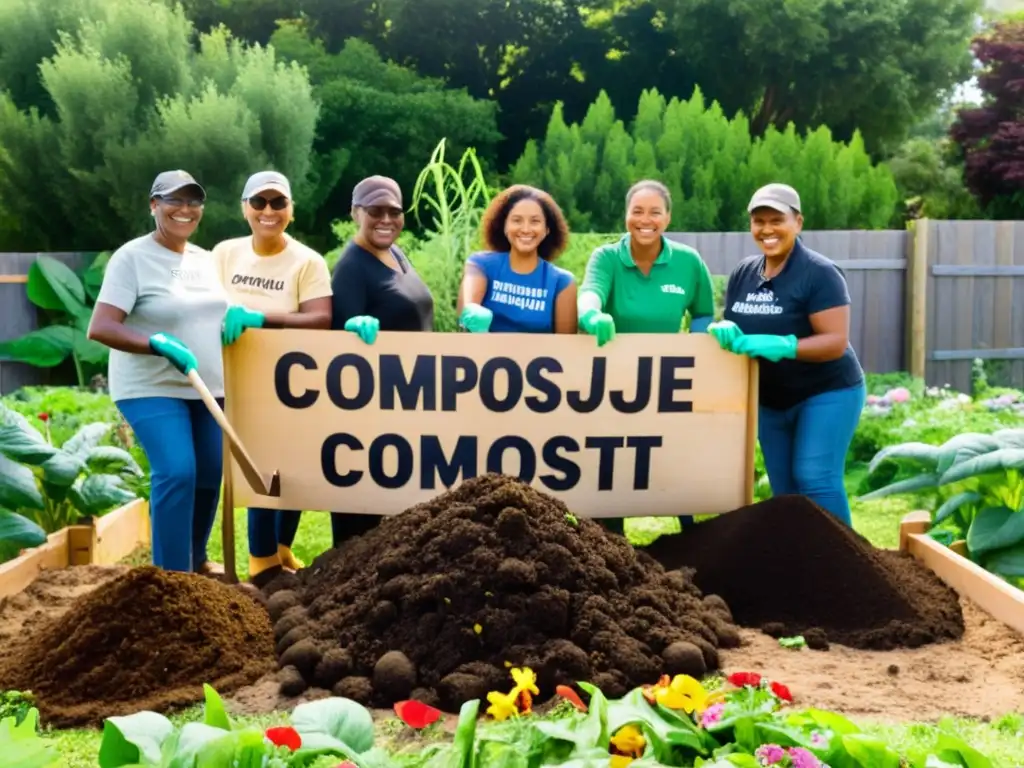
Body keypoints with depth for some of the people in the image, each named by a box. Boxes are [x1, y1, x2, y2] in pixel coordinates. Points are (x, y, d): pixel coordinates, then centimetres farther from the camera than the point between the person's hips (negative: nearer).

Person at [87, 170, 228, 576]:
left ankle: (196, 559, 31)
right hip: (152, 388, -7)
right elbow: (100, 328, -19)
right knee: (177, 472, -19)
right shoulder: (132, 257, -11)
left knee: (210, 474, 10)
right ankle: (172, 575, -9)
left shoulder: (207, 259, 10)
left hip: (208, 386, 7)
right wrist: (160, 345, -31)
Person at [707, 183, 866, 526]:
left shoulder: (819, 273, -17)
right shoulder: (743, 272, 3)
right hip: (771, 400, 7)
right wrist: (727, 332, -17)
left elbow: (836, 342, -23)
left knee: (815, 478, -15)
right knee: (784, 489, 10)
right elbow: (731, 326, 8)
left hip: (826, 393, -7)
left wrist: (782, 347, -35)